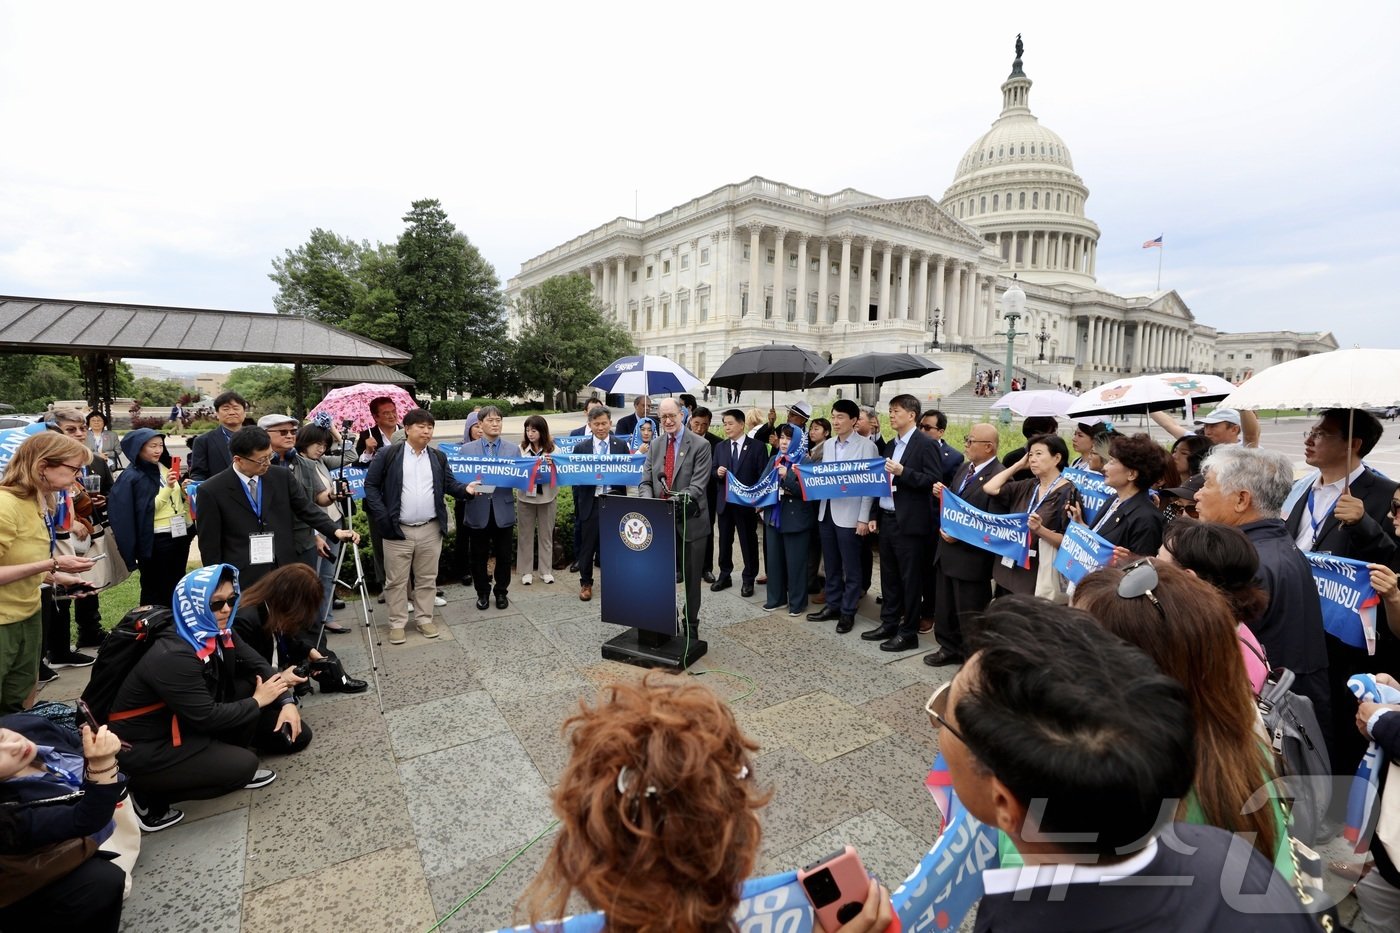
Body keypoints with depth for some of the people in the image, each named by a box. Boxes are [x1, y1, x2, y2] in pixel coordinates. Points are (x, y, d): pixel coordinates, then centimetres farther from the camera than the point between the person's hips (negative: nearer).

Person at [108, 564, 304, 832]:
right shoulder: (172, 656, -30)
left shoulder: (218, 633, -6)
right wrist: (257, 701, -15)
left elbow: (258, 665, -1)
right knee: (243, 764, -17)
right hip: (145, 749, -7)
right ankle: (149, 797, -2)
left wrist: (287, 701, -15)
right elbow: (207, 717, -27)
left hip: (187, 726, 8)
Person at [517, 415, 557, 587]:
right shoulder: (521, 449, 1)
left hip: (547, 496, 0)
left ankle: (546, 571, 20)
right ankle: (526, 572, 18)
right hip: (525, 496, 1)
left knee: (546, 535, 9)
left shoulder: (552, 449, -1)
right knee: (525, 535, 7)